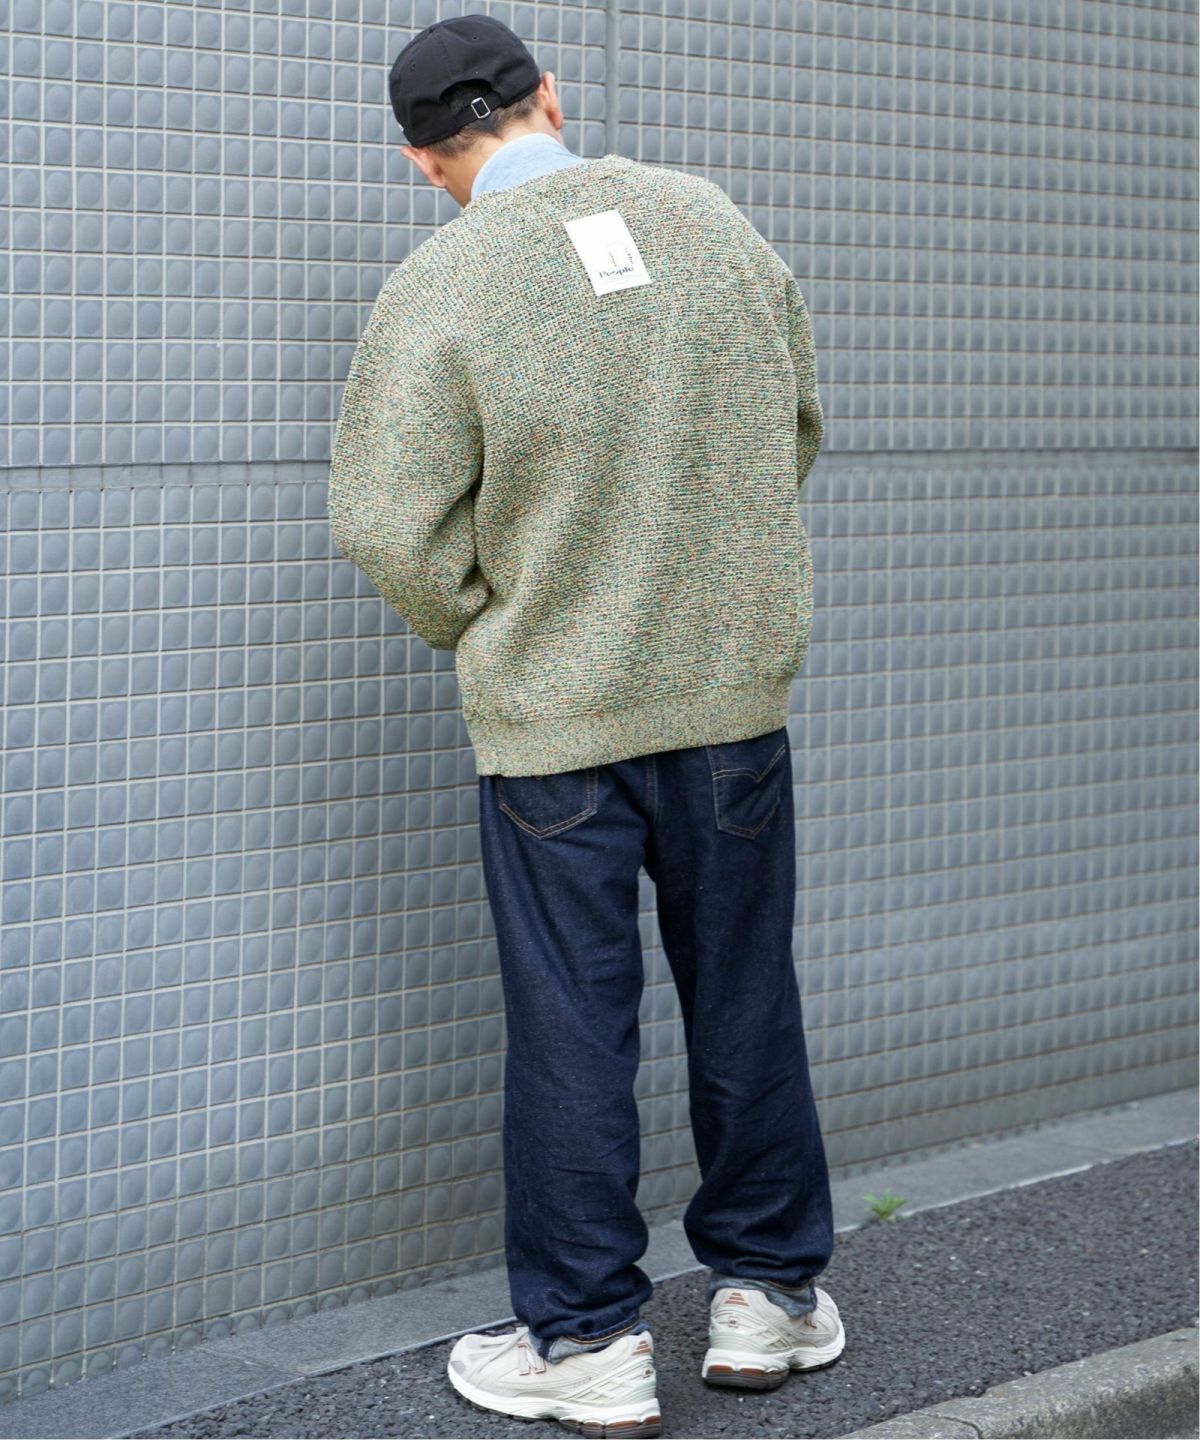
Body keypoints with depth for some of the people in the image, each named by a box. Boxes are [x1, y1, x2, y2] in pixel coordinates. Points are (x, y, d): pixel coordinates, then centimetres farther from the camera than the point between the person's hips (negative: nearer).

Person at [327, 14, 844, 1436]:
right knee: (744, 1003, 15)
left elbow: (386, 523, -15)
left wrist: (476, 625, 4)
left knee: (571, 1031, 6)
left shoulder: (435, 290, -14)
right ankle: (768, 1294, 26)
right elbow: (798, 426, 10)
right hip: (736, 684, 4)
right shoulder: (709, 220, -1)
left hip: (551, 715, -3)